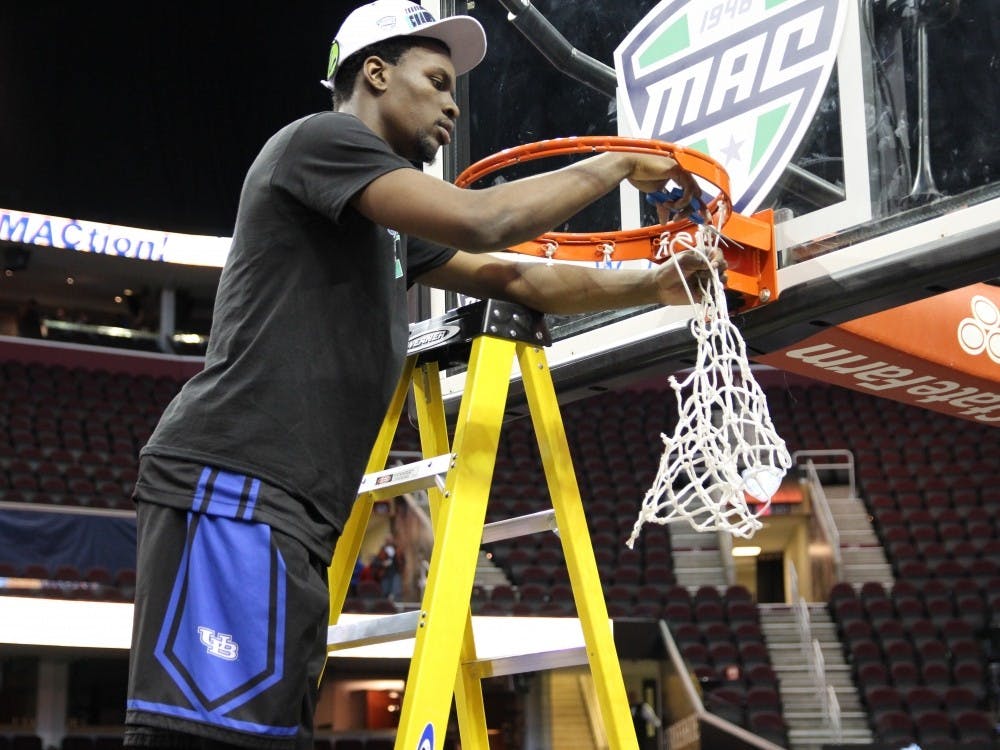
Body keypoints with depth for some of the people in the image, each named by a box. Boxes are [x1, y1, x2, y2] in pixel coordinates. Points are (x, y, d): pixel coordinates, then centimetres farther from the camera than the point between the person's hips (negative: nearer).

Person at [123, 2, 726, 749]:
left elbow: (520, 279, 26)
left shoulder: (393, 223, 25)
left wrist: (653, 284, 15)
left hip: (293, 512, 10)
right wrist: (616, 165, -4)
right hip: (230, 487, -10)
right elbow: (481, 221, -17)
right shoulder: (321, 139, -4)